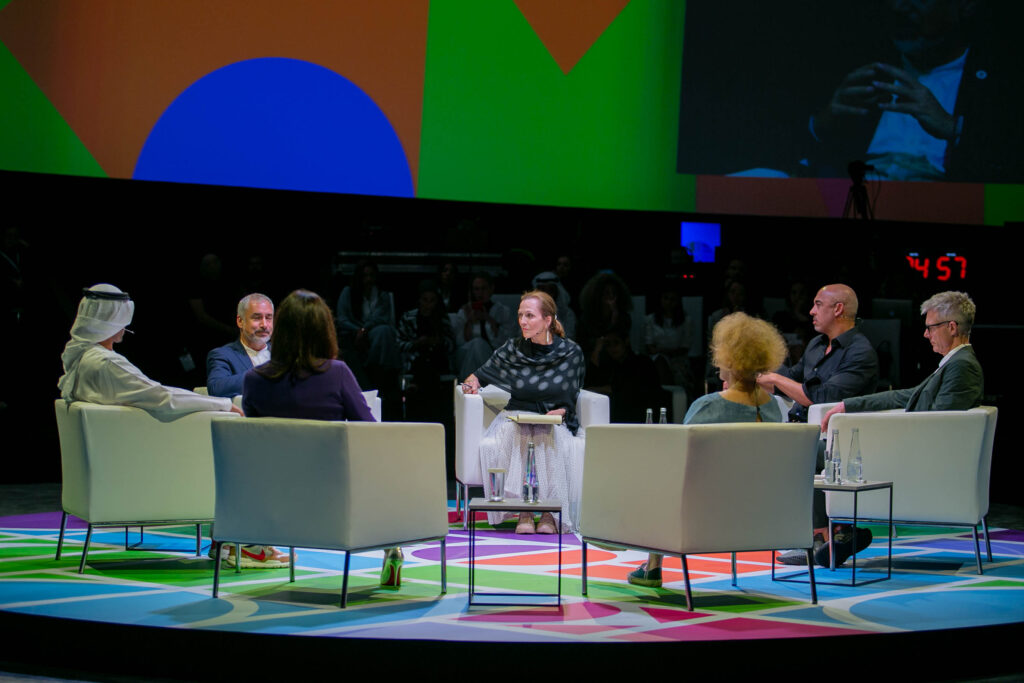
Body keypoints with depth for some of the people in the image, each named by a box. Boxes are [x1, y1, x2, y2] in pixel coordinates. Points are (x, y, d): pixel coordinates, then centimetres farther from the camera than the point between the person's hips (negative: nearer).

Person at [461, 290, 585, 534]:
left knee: (551, 440, -36)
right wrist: (471, 384, -9)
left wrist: (559, 412, -11)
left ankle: (549, 513, -30)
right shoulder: (513, 349, 4)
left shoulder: (570, 352, 1)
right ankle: (523, 511, -32)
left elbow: (570, 398, 9)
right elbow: (480, 375, 13)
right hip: (517, 416, 1)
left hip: (555, 420, -1)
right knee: (518, 437, -35)